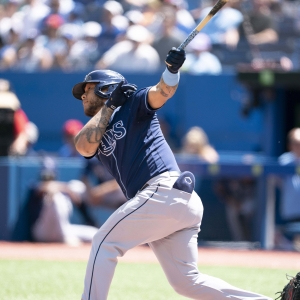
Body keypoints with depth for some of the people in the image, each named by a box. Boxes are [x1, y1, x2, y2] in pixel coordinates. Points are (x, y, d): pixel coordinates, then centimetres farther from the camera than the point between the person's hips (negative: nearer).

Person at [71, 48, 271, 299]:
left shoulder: (133, 103, 9)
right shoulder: (95, 132, 26)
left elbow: (163, 91, -10)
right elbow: (83, 146, 4)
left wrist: (172, 70, -30)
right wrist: (110, 105, 8)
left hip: (165, 190, -8)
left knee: (104, 243, -5)